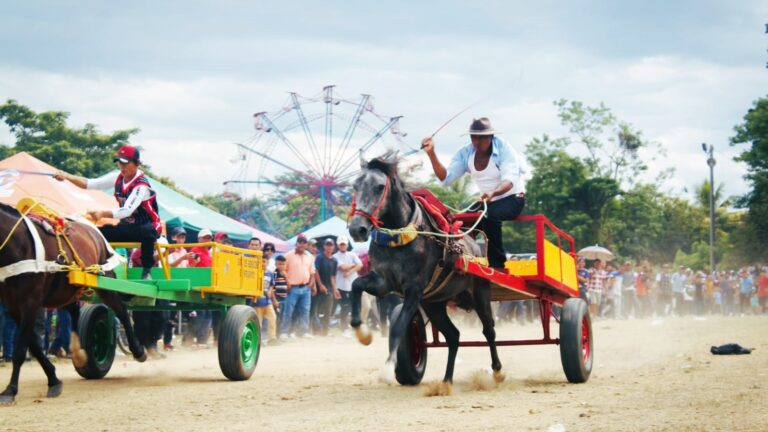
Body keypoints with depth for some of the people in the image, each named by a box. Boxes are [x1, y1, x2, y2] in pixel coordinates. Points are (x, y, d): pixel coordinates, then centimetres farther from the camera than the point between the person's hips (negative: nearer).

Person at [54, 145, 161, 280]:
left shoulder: (141, 185, -25)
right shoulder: (117, 177, -2)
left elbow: (127, 210, -38)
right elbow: (90, 184, -7)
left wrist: (103, 214, -52)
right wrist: (67, 176, -22)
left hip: (149, 226, -7)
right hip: (127, 226, 7)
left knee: (147, 232, -41)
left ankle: (146, 270, -30)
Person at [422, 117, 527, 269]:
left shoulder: (504, 149, -20)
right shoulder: (465, 153, -7)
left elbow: (509, 180, -31)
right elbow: (446, 178, -15)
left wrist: (493, 193, -53)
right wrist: (431, 153, -30)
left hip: (512, 198, -6)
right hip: (488, 200, 6)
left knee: (489, 217, -34)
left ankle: (497, 264, -27)